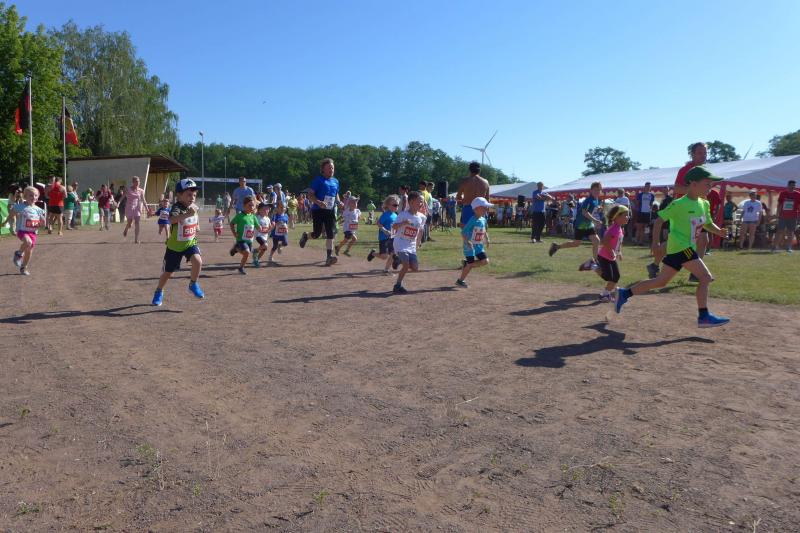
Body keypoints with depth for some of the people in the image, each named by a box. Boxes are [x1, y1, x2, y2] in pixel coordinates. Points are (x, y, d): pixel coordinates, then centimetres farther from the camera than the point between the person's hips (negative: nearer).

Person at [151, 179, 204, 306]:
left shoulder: (195, 207, -4)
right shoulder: (177, 208, -24)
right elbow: (171, 220, -49)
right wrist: (187, 214, -61)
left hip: (190, 243, 3)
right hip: (175, 245, -3)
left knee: (198, 261, -25)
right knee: (168, 272, 11)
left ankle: (193, 285, -1)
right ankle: (159, 292, 38)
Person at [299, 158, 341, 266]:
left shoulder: (335, 181, 10)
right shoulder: (318, 180, -9)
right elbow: (310, 195, -12)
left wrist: (339, 202, 3)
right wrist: (318, 202, -30)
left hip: (330, 211, 5)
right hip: (318, 210, -5)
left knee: (330, 233, -5)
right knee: (317, 234, 0)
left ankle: (329, 257, -5)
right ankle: (305, 235, 34)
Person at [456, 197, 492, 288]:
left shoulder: (483, 220, 5)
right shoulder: (473, 220, -19)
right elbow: (463, 232, -22)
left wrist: (487, 239, 10)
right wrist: (467, 242, -33)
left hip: (479, 245, 8)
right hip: (470, 246, -8)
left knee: (485, 261, 0)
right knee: (470, 264, -4)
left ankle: (466, 264, 17)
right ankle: (460, 280, 13)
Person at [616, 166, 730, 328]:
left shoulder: (704, 204, 12)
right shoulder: (679, 204, -12)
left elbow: (708, 224, 21)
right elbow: (659, 219, -9)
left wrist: (719, 231, -1)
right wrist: (656, 241, -14)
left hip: (688, 247, 9)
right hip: (681, 246, -9)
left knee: (661, 281, 11)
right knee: (705, 277, -12)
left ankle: (625, 293, 16)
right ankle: (704, 316, -9)